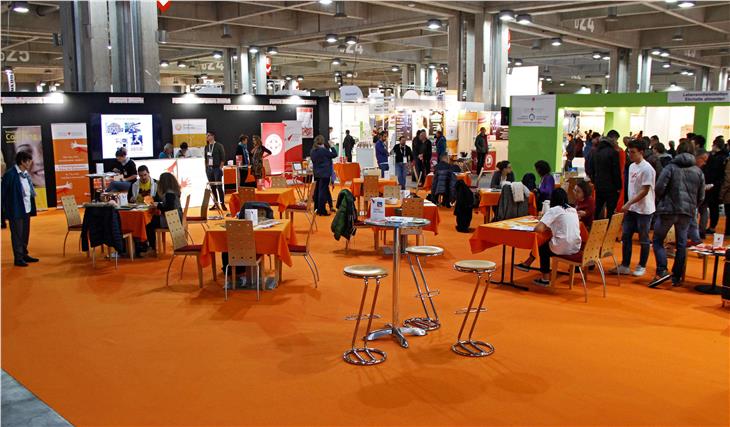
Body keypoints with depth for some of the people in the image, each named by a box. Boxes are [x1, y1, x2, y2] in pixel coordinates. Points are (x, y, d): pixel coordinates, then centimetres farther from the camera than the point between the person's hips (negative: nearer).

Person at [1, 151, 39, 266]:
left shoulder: (26, 174, 7)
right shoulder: (10, 174, -14)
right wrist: (4, 209, -11)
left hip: (27, 209, 7)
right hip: (15, 210, -7)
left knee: (25, 234, 16)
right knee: (17, 235, 1)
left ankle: (24, 255, 28)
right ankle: (18, 258, 9)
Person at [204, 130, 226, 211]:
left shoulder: (219, 146, -3)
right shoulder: (207, 147, 13)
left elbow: (223, 158, -5)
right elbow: (206, 158, 17)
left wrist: (220, 167, -10)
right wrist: (206, 168, 9)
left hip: (217, 168, -5)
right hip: (209, 168, 5)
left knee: (219, 186, -8)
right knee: (212, 187, 5)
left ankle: (222, 203, -4)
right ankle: (215, 204, 10)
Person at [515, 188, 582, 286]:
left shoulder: (554, 210, -7)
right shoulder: (573, 210, 14)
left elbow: (539, 229, -16)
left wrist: (547, 227, 4)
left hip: (562, 248, -6)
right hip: (575, 248, 6)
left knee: (542, 248, 24)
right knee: (547, 243, 27)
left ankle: (545, 278, 30)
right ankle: (527, 263, 38)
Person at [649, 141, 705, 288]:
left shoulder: (671, 167, -6)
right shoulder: (698, 171, 7)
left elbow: (659, 188, -13)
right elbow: (701, 196, 8)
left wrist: (661, 201, 6)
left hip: (668, 210, -4)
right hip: (687, 212, 4)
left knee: (658, 240, 6)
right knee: (682, 244, 12)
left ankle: (662, 271, -9)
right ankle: (676, 276, 16)